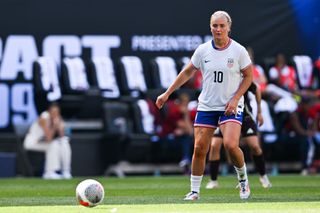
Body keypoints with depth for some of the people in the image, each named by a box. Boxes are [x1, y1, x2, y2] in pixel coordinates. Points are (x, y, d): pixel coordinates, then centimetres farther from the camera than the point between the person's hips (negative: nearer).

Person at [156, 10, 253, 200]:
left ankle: (243, 178, 6)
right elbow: (187, 72, 11)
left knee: (231, 145, -21)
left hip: (231, 106, -3)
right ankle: (195, 191, 10)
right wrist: (167, 93, 10)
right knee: (199, 149, -3)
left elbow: (248, 76, 1)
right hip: (206, 106, 3)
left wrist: (235, 99, -11)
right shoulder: (203, 50, 0)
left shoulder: (239, 51, -6)